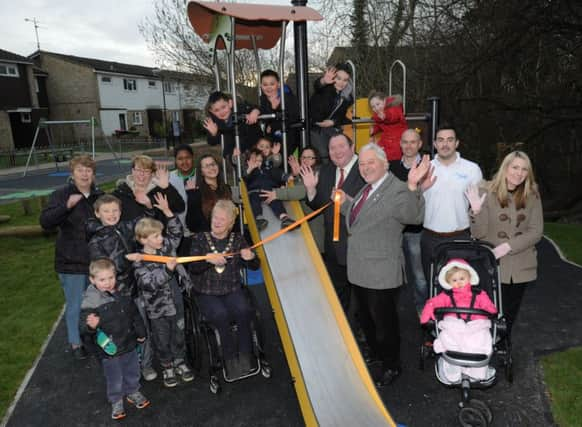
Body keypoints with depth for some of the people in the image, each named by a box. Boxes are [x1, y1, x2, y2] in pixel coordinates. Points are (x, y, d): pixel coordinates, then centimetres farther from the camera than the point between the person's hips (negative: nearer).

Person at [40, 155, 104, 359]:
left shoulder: (100, 196, 4)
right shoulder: (61, 195, -6)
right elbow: (45, 222, -17)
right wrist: (67, 206, -29)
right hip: (71, 261, -3)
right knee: (75, 304, 5)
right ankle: (75, 343, 26)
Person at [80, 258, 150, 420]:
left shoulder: (123, 294, -5)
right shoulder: (90, 301, -19)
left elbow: (135, 314, 8)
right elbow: (84, 327, -20)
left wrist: (140, 333, 14)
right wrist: (91, 325, -43)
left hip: (129, 344, 4)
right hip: (109, 349, -4)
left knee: (132, 372, 22)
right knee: (114, 379, 11)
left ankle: (133, 392, 47)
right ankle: (116, 401, 36)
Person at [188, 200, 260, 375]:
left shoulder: (237, 239, 6)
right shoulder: (199, 239, 1)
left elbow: (255, 266, 7)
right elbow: (192, 268, -7)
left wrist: (250, 257, -16)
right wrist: (207, 259, -26)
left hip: (232, 290, 1)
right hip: (206, 293, -1)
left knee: (244, 310, -28)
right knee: (221, 314, -29)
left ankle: (245, 355, -9)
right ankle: (230, 358, -10)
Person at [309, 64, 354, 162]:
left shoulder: (347, 96, 0)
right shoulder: (326, 87, -15)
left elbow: (341, 115, 8)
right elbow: (317, 86, -40)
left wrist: (333, 122, -12)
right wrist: (323, 81, -64)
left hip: (331, 127, 5)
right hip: (315, 126, -5)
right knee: (323, 156, -15)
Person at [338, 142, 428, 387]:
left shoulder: (397, 190, -18)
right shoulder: (367, 189, 9)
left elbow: (413, 216, -36)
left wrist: (412, 187, -49)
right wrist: (345, 202, 9)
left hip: (381, 273, -9)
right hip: (360, 270, 9)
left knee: (384, 322, 10)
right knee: (365, 318, 25)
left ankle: (391, 367, 33)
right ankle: (375, 355, 48)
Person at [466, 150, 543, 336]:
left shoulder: (532, 195, 1)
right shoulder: (487, 192, -8)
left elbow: (536, 232, -2)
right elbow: (478, 234, -10)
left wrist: (508, 246, -15)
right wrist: (476, 211, -27)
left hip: (520, 269, 3)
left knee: (509, 316, 14)